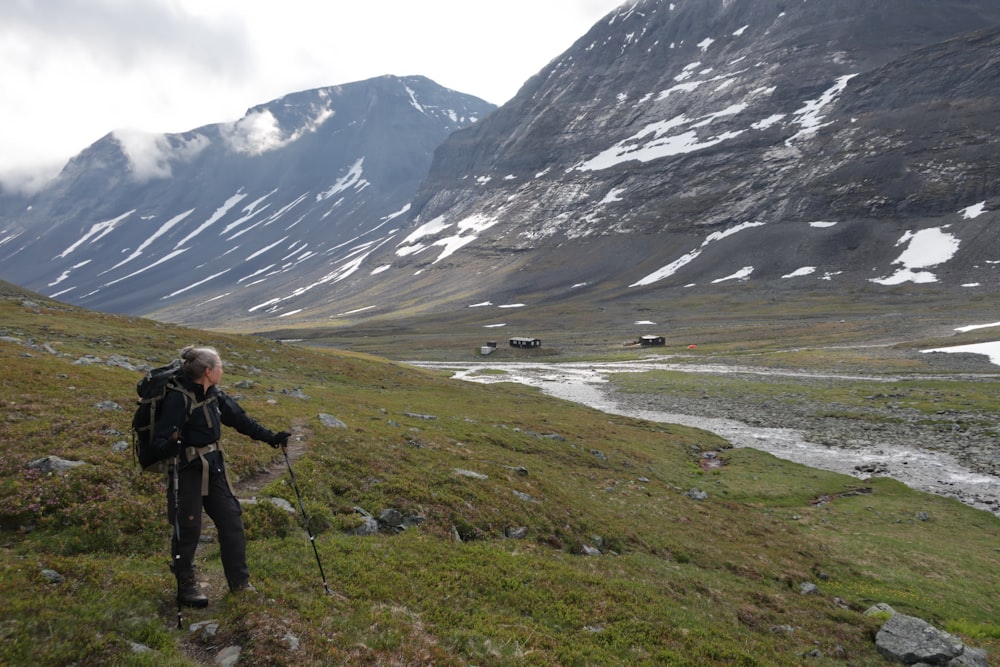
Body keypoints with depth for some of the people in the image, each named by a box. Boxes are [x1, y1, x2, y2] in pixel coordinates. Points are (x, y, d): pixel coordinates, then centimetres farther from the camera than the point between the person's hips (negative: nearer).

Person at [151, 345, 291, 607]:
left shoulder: (215, 395, 3)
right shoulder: (179, 399, -20)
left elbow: (239, 418, 13)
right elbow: (161, 438, -23)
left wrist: (269, 437, 13)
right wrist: (170, 446, -46)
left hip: (213, 468, 8)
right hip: (187, 471, -8)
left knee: (231, 521, 8)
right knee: (188, 528, 3)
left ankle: (240, 582, 20)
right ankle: (186, 585, 24)